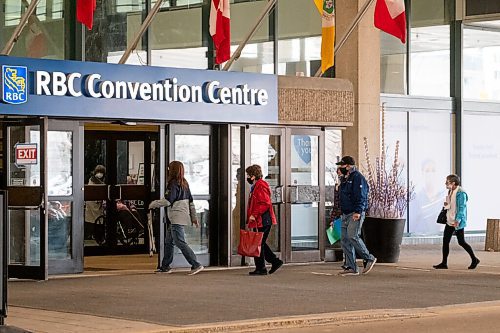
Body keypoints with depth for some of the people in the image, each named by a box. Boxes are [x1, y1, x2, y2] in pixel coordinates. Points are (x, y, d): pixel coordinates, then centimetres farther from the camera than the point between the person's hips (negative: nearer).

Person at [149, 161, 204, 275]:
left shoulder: (173, 184, -14)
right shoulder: (184, 184, 13)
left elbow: (167, 201, -20)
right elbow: (191, 202, 16)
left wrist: (153, 204, -6)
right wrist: (194, 217, 20)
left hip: (177, 218, -10)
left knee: (180, 242, -10)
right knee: (168, 242, 16)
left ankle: (196, 265, -15)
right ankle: (165, 266, 23)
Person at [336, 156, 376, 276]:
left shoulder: (358, 178, -9)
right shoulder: (346, 179, 21)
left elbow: (361, 196, -19)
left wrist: (358, 211, -27)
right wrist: (342, 213, 23)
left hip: (356, 214, -10)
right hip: (346, 214, 10)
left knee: (352, 236, -20)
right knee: (345, 240, 3)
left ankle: (369, 258, -6)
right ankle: (351, 268, 4)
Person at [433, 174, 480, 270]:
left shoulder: (460, 193, -16)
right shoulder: (450, 192, 11)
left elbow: (462, 208, -21)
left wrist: (458, 220, -29)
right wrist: (447, 204, 3)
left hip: (458, 222, -9)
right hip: (450, 221, 9)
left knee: (461, 242, -1)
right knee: (445, 241, 3)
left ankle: (474, 259, 15)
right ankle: (444, 263, 6)